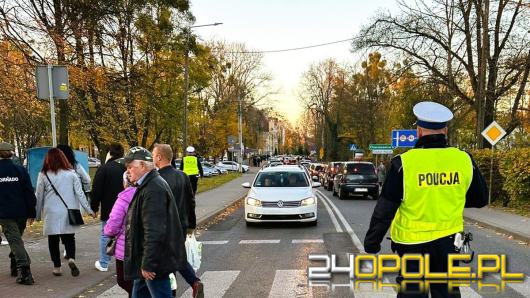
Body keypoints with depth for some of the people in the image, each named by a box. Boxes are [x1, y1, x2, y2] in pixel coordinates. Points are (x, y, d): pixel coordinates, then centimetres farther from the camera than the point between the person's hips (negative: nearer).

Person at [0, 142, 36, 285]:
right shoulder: (20, 170, 0)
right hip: (21, 212, 2)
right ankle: (15, 267, 28)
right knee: (17, 238, 20)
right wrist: (32, 213, 4)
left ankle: (24, 270, -17)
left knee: (15, 241, -5)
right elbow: (29, 192, -1)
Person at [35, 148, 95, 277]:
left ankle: (57, 267, 10)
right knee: (69, 237, 11)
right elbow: (80, 193, 0)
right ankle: (71, 259, -14)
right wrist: (89, 210, 4)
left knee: (53, 240, 10)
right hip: (69, 212, 1)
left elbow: (39, 197, 3)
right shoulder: (71, 173, -1)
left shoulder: (43, 175, -2)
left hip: (51, 213, -1)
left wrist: (38, 214, 13)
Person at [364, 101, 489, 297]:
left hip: (412, 242, -3)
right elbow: (480, 199, 7)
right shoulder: (464, 160, -7)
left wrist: (371, 243, -1)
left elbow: (385, 209, -12)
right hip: (447, 240, 3)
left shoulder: (404, 163, -16)